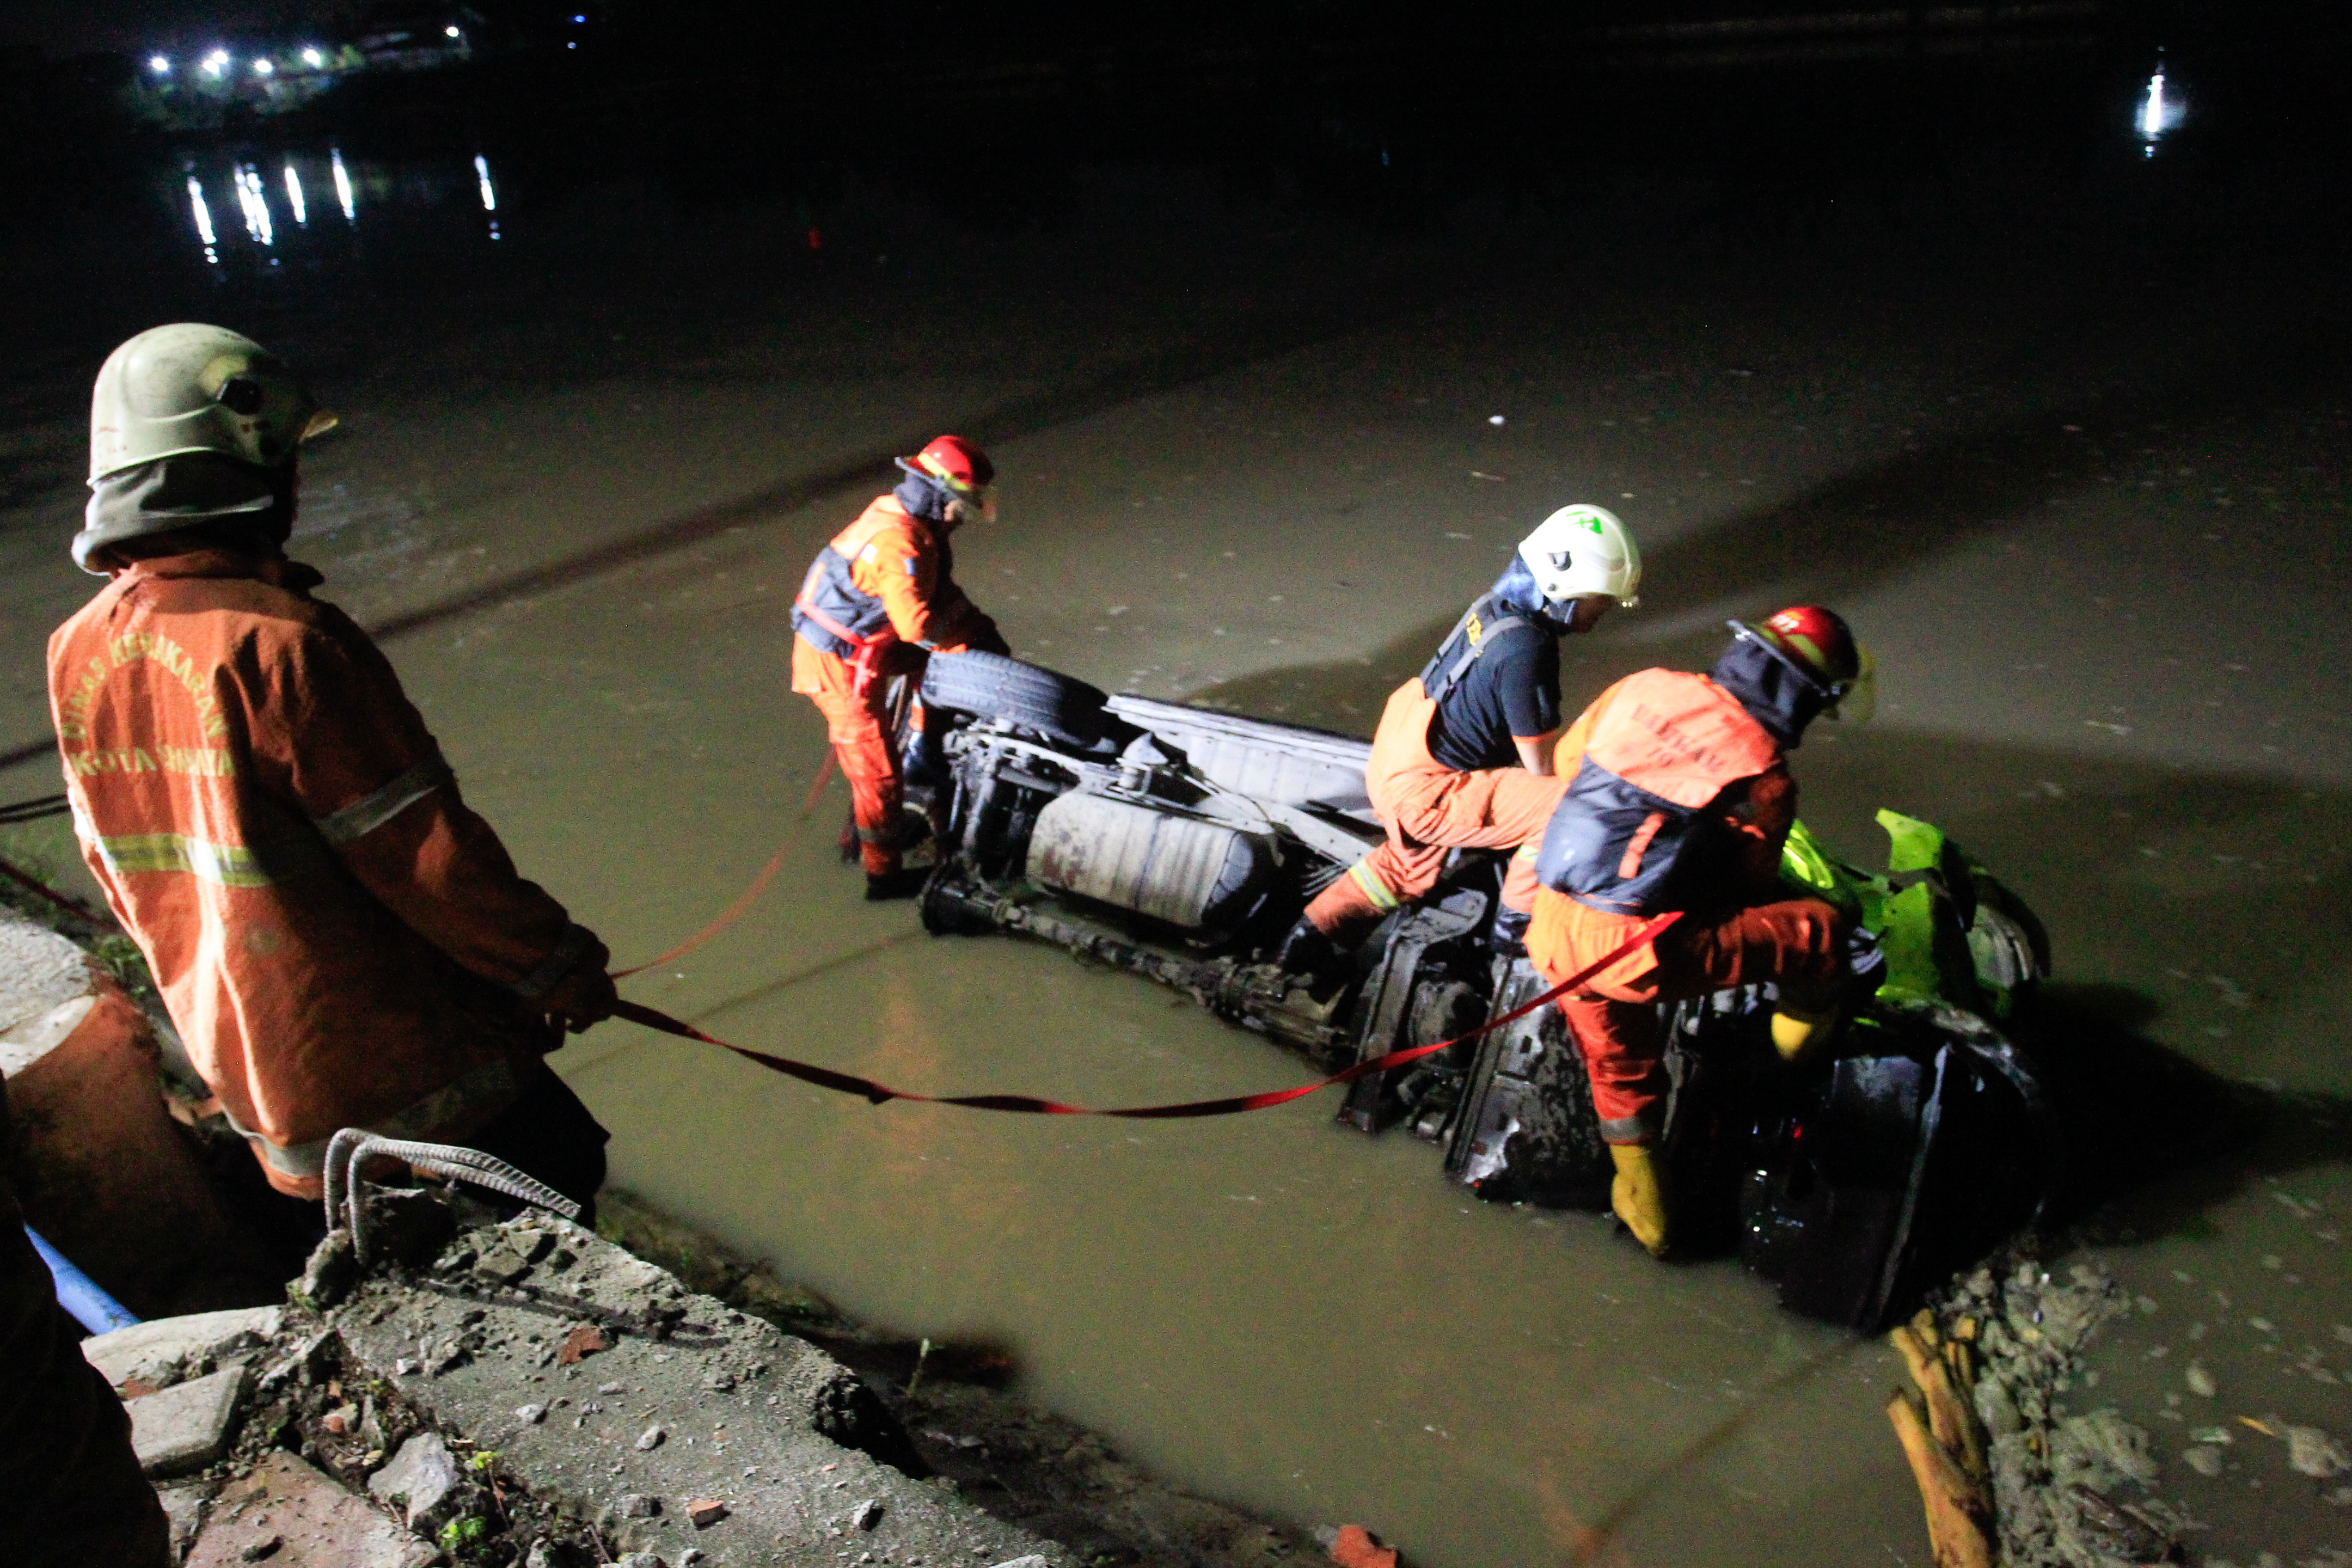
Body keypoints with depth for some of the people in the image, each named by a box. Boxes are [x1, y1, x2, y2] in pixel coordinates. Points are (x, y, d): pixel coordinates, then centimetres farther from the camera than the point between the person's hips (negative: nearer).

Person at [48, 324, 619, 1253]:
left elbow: (121, 870, 13)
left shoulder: (77, 653, 2)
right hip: (396, 1060, -8)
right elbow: (419, 846, -21)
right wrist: (554, 963, -8)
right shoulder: (273, 639, -23)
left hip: (237, 1063, 8)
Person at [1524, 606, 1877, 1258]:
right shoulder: (1766, 778, -5)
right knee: (1819, 931, 7)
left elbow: (1569, 757, 22)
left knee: (1621, 1066, 28)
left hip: (1552, 928, 6)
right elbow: (1750, 888, 4)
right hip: (1637, 952, -6)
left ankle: (1640, 1190, 43)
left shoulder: (1647, 687, 7)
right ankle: (1807, 1038, 32)